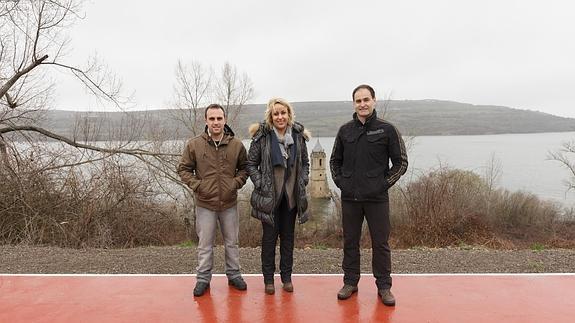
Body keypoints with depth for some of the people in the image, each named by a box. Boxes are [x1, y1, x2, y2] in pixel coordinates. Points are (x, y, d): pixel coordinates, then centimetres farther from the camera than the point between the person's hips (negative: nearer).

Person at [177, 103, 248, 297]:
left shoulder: (236, 145, -3)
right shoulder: (194, 145, -6)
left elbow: (244, 167, 10)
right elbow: (183, 169, 2)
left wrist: (237, 183, -6)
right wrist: (197, 185, -10)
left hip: (229, 203, 1)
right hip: (205, 204, -1)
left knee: (231, 242, 15)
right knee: (205, 244, 11)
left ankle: (234, 275, 33)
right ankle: (203, 278, 27)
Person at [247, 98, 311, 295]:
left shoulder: (298, 136, 2)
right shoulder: (262, 136, -7)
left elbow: (305, 163, 12)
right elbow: (251, 164, -2)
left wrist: (302, 182, 0)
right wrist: (260, 184, -10)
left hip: (292, 196, 3)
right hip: (269, 196, -3)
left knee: (288, 236, 12)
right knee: (269, 237, 6)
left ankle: (287, 277, 26)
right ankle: (268, 279, 20)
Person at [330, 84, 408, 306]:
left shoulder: (387, 129, -2)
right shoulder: (345, 130, 7)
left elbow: (401, 162, 0)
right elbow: (335, 160, 17)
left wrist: (384, 183, -7)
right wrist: (339, 181, 5)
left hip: (377, 198, -3)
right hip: (349, 198, 3)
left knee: (381, 243, 5)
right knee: (350, 242, 11)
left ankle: (384, 286, 20)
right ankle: (350, 282, 26)